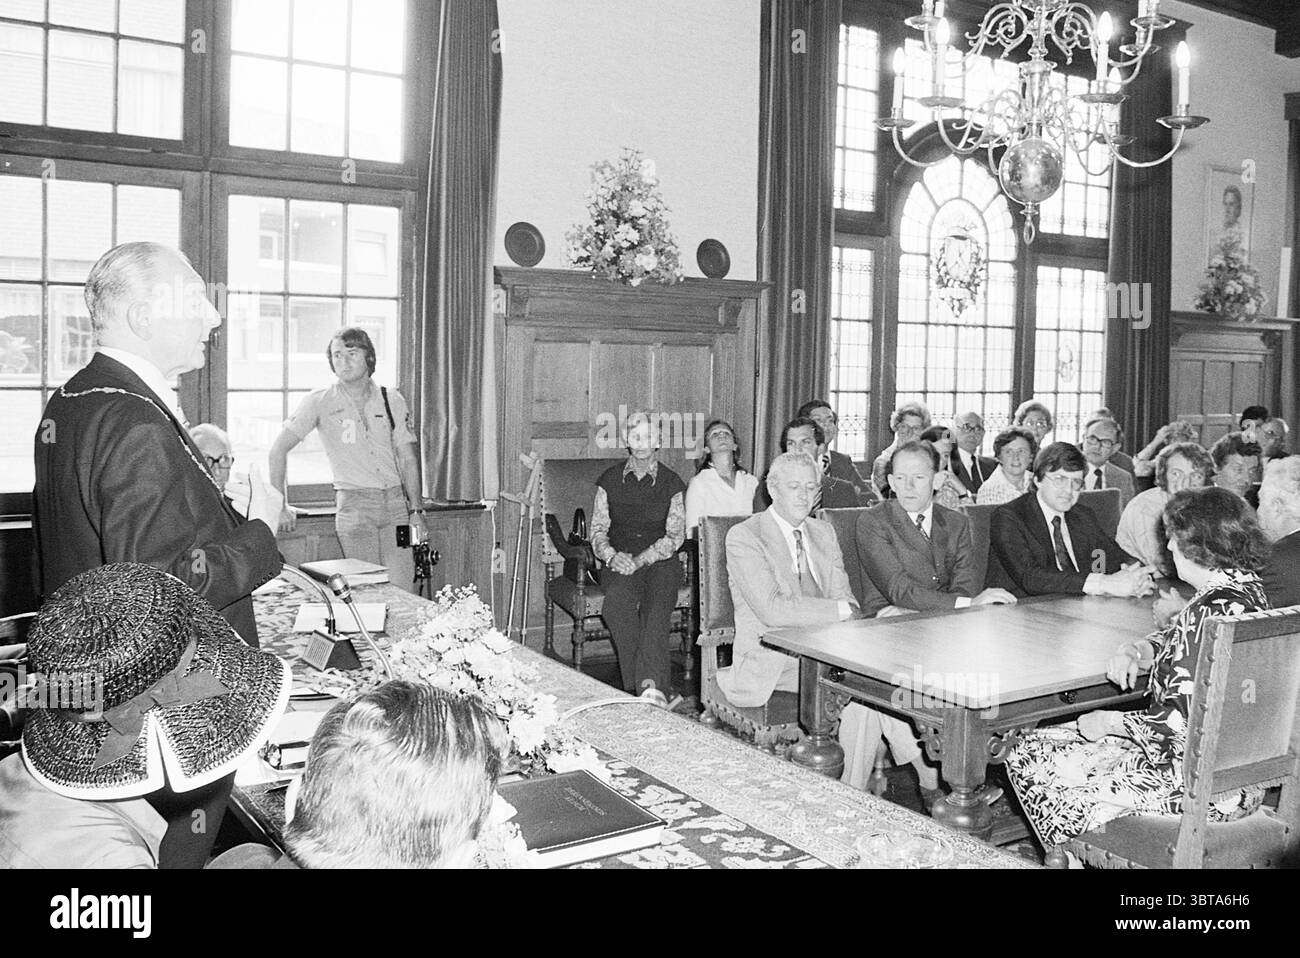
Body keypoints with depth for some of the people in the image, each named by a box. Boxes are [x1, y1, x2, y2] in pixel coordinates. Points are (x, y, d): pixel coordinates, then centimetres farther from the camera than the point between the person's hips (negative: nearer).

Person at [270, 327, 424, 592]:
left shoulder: (392, 400, 9)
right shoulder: (319, 402, 1)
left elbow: (408, 458, 10)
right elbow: (278, 450, 2)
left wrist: (416, 510, 3)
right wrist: (280, 506, -1)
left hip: (396, 502, 2)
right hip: (353, 506, -2)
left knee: (405, 593, -5)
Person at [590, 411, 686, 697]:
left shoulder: (672, 483, 7)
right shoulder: (610, 480, 11)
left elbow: (675, 536, 1)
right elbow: (597, 531, 10)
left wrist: (640, 559, -14)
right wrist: (612, 556, -11)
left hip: (660, 562, -1)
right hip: (620, 562, 1)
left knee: (658, 601, -33)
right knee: (618, 599, -33)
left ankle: (649, 685, -41)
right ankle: (645, 686, -31)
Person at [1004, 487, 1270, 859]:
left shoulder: (1210, 611, -26)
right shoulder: (1247, 588, 5)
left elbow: (1181, 720, -28)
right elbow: (1175, 641, 20)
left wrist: (1107, 723, -14)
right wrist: (1135, 650, 0)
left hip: (1200, 784, -10)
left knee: (1031, 760, 1)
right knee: (1042, 741, 17)